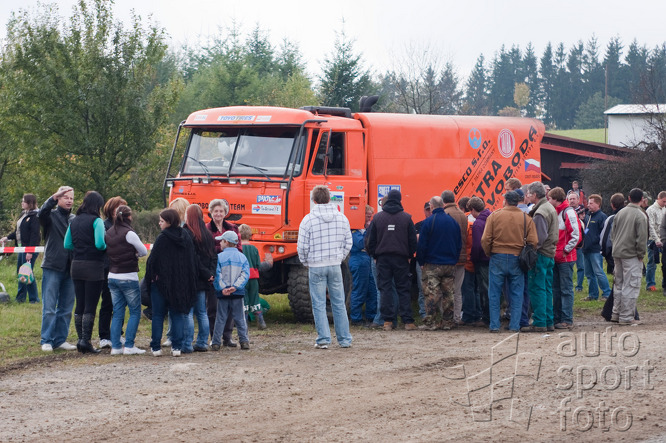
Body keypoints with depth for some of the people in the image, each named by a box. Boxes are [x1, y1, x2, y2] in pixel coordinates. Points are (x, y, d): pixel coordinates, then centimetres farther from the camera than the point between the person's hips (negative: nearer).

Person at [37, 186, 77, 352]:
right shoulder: (51, 215, 0)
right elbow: (42, 213, -23)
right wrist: (54, 197, -34)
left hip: (70, 269, 4)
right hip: (52, 267, -4)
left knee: (66, 308, 8)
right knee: (49, 307, -4)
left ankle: (60, 340, 16)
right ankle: (47, 341, 1)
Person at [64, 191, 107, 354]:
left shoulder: (74, 221, 10)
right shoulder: (96, 221, -10)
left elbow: (67, 244, 11)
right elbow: (99, 244, -19)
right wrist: (106, 248, 1)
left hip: (76, 266, 6)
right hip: (93, 267, -6)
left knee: (80, 305, 11)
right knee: (90, 306, -4)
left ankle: (81, 339, 13)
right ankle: (85, 340, -8)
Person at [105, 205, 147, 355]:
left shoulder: (108, 233, 5)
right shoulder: (129, 234, -14)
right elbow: (144, 251, -6)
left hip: (112, 276, 6)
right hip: (128, 278, -6)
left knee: (117, 313, 9)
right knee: (135, 312, 2)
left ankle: (115, 346, 5)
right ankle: (129, 346, -3)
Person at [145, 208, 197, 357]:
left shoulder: (162, 238, -13)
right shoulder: (186, 237, 5)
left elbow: (152, 260, -13)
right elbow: (192, 261, 10)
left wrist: (150, 278, -1)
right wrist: (189, 282, 16)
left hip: (162, 282, -5)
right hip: (181, 283, 5)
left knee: (158, 315, 5)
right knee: (178, 314, 9)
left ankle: (156, 347, 6)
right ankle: (176, 346, 3)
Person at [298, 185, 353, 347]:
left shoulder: (308, 220, -9)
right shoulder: (342, 218, 3)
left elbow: (302, 247, -7)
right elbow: (348, 243, 8)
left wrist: (306, 263, 9)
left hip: (316, 267, -3)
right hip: (335, 266, 3)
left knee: (319, 304, 2)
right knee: (339, 303, 10)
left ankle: (323, 339, 0)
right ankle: (344, 339, 12)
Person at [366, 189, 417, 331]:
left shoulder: (377, 218, 1)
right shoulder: (406, 218, -1)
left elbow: (371, 240, 4)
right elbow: (413, 240, 1)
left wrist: (374, 255, 14)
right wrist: (410, 255, 13)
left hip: (383, 258, 0)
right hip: (401, 258, 0)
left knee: (385, 289, 3)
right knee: (403, 289, 3)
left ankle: (387, 321, -2)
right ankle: (408, 321, -2)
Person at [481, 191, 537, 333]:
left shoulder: (494, 216, -3)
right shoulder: (526, 218, 0)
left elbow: (485, 240, -6)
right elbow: (533, 242, -4)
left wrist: (489, 254, 10)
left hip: (498, 258, -1)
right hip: (517, 259, 1)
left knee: (494, 293, 7)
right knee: (516, 294, 9)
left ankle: (494, 325, 6)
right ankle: (515, 325, 6)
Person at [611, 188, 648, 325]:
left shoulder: (620, 213, 8)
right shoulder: (640, 216, -12)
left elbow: (612, 234, 13)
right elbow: (642, 238, -15)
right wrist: (641, 254, -4)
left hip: (617, 254, 7)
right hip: (631, 255, -7)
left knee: (618, 284, 16)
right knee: (630, 287, -3)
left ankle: (616, 313, 20)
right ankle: (626, 317, -3)